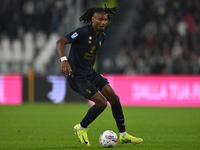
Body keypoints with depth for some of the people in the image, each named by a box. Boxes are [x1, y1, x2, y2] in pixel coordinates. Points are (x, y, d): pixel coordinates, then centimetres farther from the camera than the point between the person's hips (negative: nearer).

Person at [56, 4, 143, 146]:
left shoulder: (101, 36, 7)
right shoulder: (83, 32, -19)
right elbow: (60, 42, -25)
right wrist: (64, 60, -40)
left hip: (90, 72, 9)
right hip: (76, 76, -9)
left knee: (114, 98, 3)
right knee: (102, 102, -16)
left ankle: (123, 135, 13)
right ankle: (81, 128, 7)